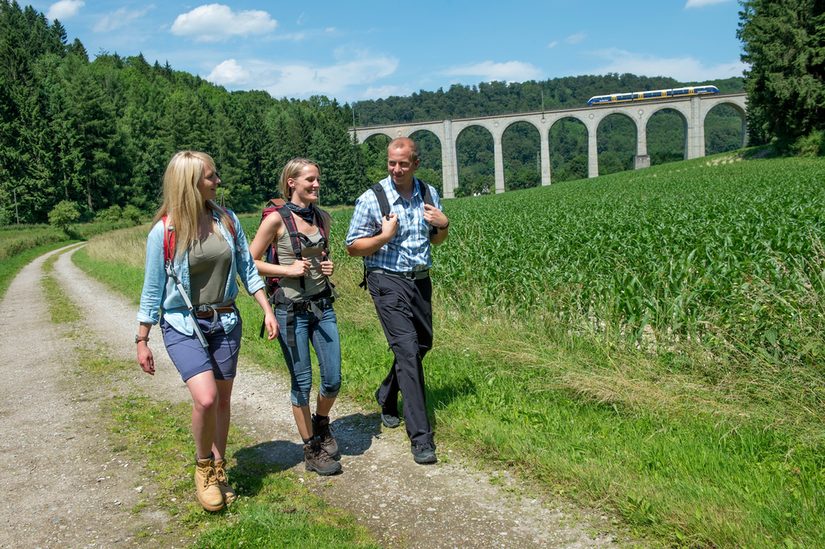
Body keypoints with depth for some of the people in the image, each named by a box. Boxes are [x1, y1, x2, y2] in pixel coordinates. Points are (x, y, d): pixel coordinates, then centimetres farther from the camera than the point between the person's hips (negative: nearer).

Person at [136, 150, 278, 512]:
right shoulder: (164, 231, -12)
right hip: (183, 325, -4)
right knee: (205, 398, -19)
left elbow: (247, 269, 8)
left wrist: (267, 311, 2)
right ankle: (203, 468, 9)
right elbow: (152, 289, -4)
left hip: (225, 322, 4)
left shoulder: (227, 221, -1)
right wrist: (142, 340, -1)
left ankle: (219, 469, 32)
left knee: (222, 400, 12)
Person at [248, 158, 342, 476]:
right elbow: (249, 262, -7)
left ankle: (321, 424, 38)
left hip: (323, 306, 5)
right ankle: (312, 451, 21)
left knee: (333, 380, 7)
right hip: (291, 310, -5)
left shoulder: (322, 217, 6)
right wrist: (287, 270, -16)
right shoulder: (277, 219, -10)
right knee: (302, 383, 4)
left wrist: (329, 267, 1)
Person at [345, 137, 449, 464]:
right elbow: (353, 247, -4)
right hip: (387, 280, -6)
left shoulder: (429, 194, 6)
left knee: (422, 343, 16)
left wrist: (444, 225, -4)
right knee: (407, 350, -14)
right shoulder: (371, 199, -9)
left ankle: (387, 397, 43)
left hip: (420, 279, 6)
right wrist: (385, 237, -19)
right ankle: (420, 437, -11)